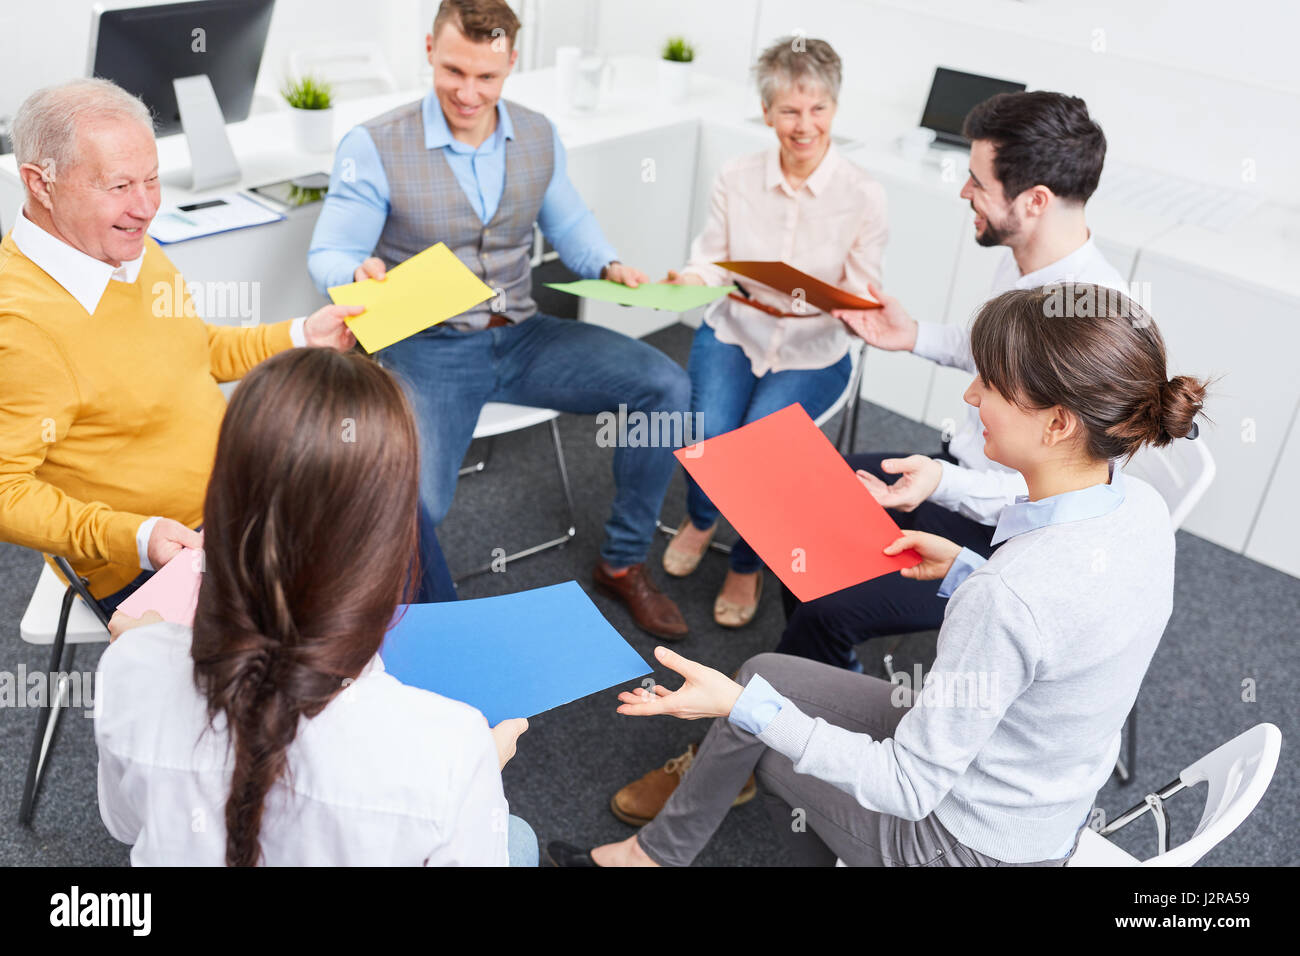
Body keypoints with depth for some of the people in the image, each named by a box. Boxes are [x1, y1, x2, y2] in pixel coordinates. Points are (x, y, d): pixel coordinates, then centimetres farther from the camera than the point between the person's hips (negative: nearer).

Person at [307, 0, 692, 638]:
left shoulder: (538, 137, 7)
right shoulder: (374, 148, -7)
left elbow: (569, 225, 18)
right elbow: (329, 254, -7)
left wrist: (610, 267, -3)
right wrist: (359, 274, -31)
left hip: (520, 338, 5)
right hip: (427, 347, -4)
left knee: (667, 388, -12)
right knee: (410, 500, -30)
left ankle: (622, 563, 5)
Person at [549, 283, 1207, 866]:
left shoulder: (1009, 594, -38)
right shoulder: (1141, 506, -12)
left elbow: (910, 789, -29)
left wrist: (745, 708, -27)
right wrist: (962, 570, 2)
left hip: (968, 844, -8)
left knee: (752, 727, 10)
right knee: (764, 673, 13)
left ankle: (660, 849, 38)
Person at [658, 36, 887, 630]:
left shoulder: (863, 196, -10)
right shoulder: (737, 180, -4)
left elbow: (860, 297, -4)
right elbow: (711, 260, 4)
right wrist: (687, 281, -18)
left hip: (812, 351, -1)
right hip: (734, 332, 2)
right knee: (708, 435, -23)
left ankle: (747, 566, 8)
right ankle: (700, 520, 18)